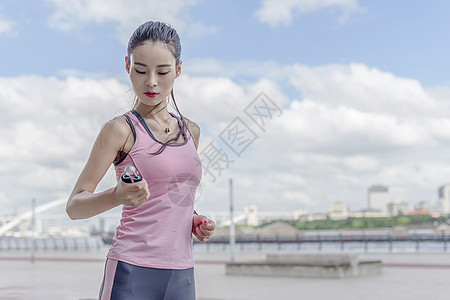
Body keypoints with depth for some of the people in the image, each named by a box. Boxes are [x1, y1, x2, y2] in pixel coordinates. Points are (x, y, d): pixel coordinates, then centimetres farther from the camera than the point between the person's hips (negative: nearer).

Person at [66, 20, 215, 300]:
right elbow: (74, 206, -8)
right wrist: (118, 195, -26)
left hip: (182, 274, 5)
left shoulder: (191, 131, 12)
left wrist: (195, 221, 6)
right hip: (132, 274, -5)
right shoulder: (120, 130, -5)